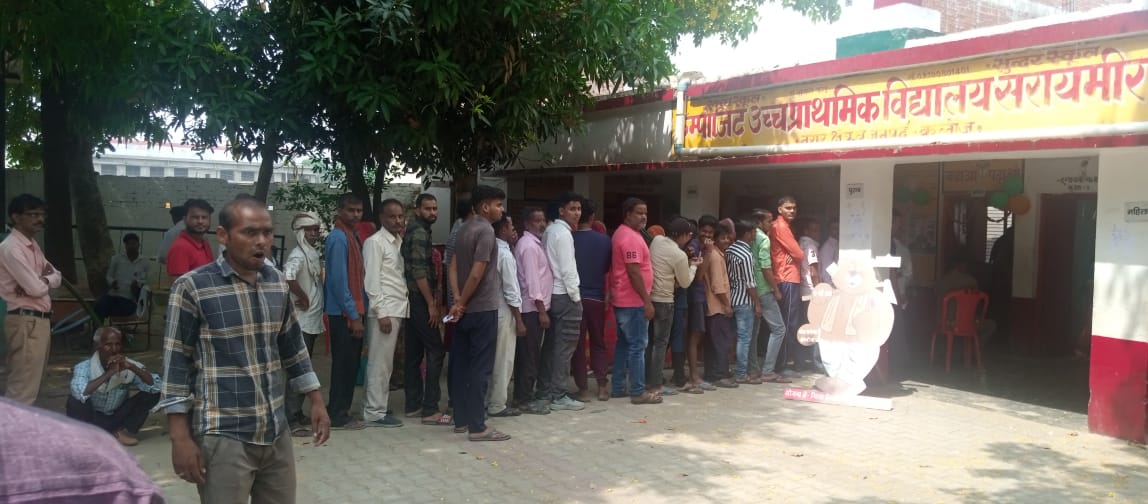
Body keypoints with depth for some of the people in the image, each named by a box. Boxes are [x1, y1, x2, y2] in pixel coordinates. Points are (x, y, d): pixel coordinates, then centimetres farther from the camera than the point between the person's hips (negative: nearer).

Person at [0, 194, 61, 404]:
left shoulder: (33, 246, 15)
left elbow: (57, 277, 13)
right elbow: (35, 288, -20)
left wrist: (42, 280, -8)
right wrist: (45, 279, 2)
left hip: (41, 319, 10)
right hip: (26, 322, -10)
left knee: (31, 383, 15)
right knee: (23, 389, -9)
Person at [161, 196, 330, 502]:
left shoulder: (278, 283, 7)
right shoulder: (192, 288, -9)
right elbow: (176, 364, -8)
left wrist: (316, 402, 14)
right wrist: (181, 438, -11)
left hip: (276, 434, 5)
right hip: (223, 438, -5)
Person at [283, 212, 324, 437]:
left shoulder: (313, 254, 14)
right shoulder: (298, 255, -14)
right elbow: (288, 276, -33)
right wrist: (303, 298, -21)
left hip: (312, 321, 9)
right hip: (301, 321, -9)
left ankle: (298, 414, 22)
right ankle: (292, 420, -4)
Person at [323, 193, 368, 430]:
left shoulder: (352, 236, 14)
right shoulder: (338, 238, -15)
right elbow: (338, 280, -20)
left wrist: (358, 313, 13)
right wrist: (354, 315, -19)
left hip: (352, 310, 9)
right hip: (344, 313, -9)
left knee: (350, 364, 13)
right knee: (344, 364, -2)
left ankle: (339, 412, 22)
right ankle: (338, 415, 7)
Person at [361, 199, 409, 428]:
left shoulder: (399, 242, 16)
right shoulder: (375, 242, -8)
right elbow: (371, 280, -14)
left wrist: (401, 310, 9)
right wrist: (382, 312, -19)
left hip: (398, 309, 8)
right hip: (384, 311, -8)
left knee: (385, 363, 12)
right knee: (379, 364, -4)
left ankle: (377, 408, 19)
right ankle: (374, 412, 2)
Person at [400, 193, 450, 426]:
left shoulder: (414, 232, 17)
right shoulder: (419, 233, -13)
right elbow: (419, 272, -20)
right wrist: (431, 304, -19)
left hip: (413, 301, 10)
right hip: (420, 301, -10)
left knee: (414, 353, 11)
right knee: (436, 351, -8)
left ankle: (413, 405, 16)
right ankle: (430, 410, -7)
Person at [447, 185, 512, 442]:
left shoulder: (464, 229, 12)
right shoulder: (486, 230, -15)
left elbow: (454, 267, 8)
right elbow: (476, 274, -20)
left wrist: (458, 300, -2)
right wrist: (461, 302, -8)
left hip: (467, 310, 9)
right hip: (483, 309, -9)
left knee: (462, 365, 12)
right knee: (480, 368, -5)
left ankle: (461, 419, 19)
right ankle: (477, 426, -2)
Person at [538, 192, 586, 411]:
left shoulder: (550, 231, 13)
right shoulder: (563, 233, -14)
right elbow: (568, 269, -18)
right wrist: (576, 296, -12)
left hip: (552, 294, 9)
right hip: (565, 296, -9)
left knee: (551, 344, 13)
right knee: (565, 346, -4)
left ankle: (544, 391, 19)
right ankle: (559, 396, -1)